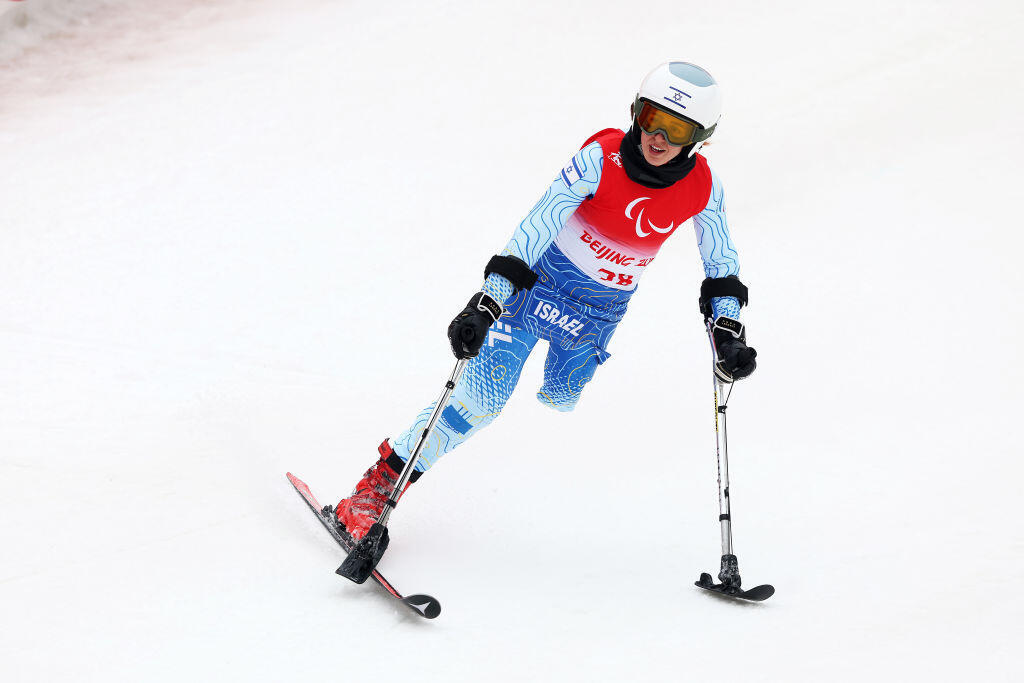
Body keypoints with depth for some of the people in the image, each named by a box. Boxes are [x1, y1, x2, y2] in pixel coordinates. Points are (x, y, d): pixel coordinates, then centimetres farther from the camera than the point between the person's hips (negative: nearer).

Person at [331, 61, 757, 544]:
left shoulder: (702, 188, -16)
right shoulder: (600, 160, -27)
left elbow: (721, 263, 1)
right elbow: (536, 227, -29)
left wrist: (728, 332, -7)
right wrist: (486, 304, -35)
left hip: (600, 312, 4)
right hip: (540, 281, -4)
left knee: (559, 398, 23)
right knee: (480, 399, -15)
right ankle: (379, 485, -5)